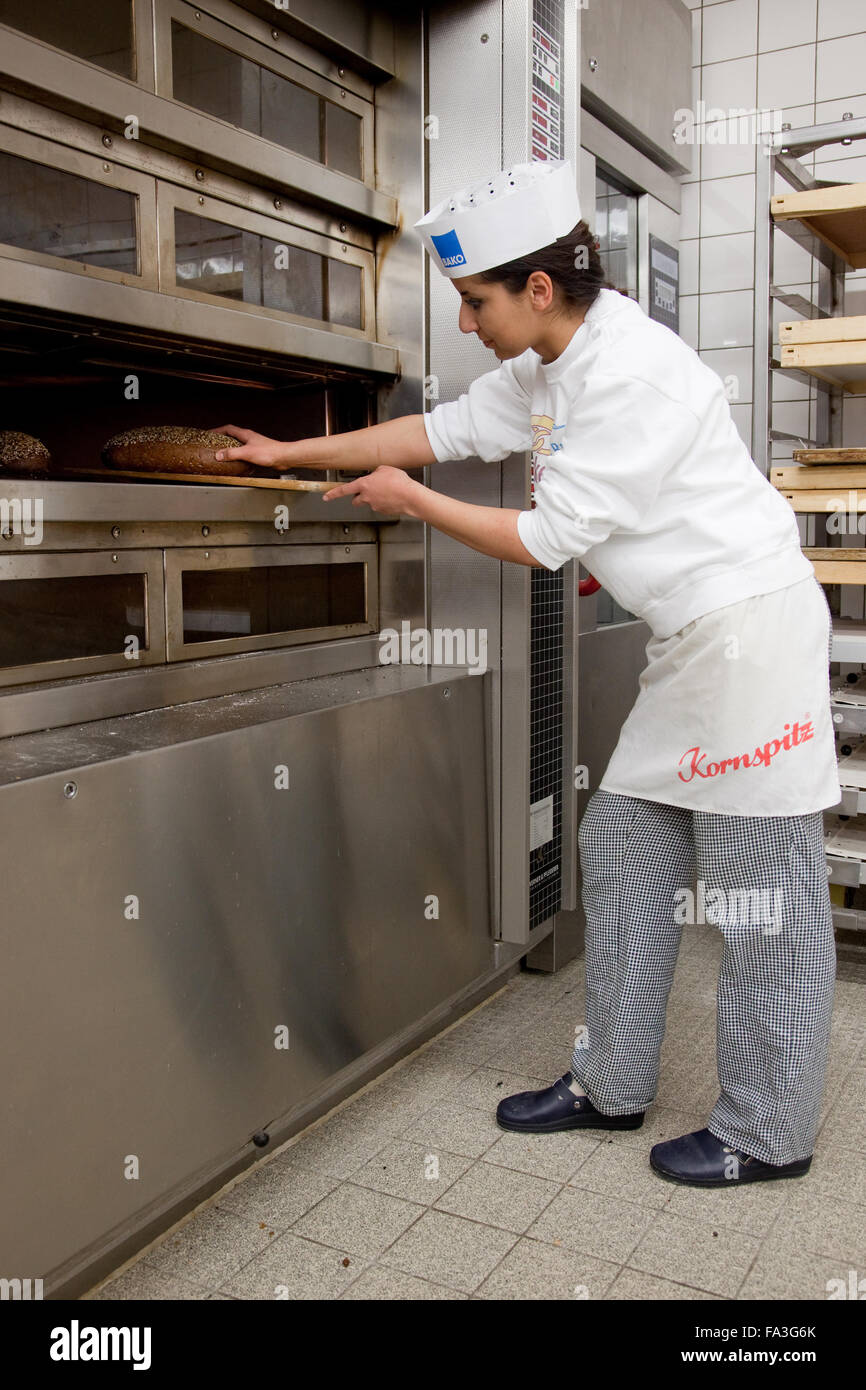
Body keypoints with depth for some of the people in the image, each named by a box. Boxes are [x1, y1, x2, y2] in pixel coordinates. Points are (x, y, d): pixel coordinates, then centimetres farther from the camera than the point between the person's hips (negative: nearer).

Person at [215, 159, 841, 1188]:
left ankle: (767, 1134, 17)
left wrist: (413, 503, -4)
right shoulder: (552, 364, 9)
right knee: (621, 845, 12)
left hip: (752, 627, -10)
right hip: (693, 640, 10)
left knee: (761, 890, 0)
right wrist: (294, 453, 20)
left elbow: (548, 540, -18)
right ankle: (612, 1086, 26)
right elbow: (446, 428, 17)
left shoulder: (631, 374, -21)